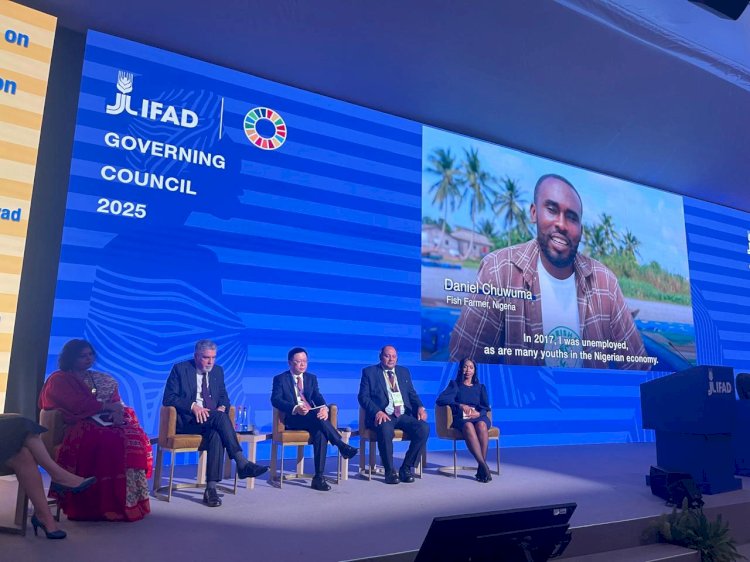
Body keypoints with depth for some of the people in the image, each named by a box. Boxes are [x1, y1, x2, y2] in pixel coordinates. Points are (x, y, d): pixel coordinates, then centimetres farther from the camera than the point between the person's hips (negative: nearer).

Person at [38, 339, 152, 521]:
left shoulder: (103, 380, 22)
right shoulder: (59, 380, 4)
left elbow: (116, 402, 12)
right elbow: (77, 405, -11)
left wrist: (118, 411, -11)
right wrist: (107, 406, -10)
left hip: (108, 424, 5)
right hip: (81, 427, -5)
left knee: (135, 437, -26)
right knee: (112, 441, -35)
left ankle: (132, 503, -23)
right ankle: (105, 506, -28)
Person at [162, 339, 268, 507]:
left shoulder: (218, 371, 13)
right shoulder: (180, 369, -1)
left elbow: (223, 396, 19)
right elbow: (168, 399, -6)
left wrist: (222, 407, -5)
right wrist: (193, 406, -20)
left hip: (211, 421, 4)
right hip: (187, 420, -4)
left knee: (216, 434, -34)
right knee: (220, 417, -33)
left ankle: (211, 488, -33)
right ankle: (241, 463, -32)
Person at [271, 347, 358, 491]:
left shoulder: (312, 378, 18)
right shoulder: (280, 379, 6)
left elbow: (318, 397, 5)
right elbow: (276, 400, -9)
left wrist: (324, 408, -21)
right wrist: (295, 408, -27)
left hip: (312, 417, 3)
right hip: (292, 419, -3)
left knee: (320, 432, -31)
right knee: (317, 416, -34)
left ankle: (319, 477, -28)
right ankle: (341, 445, -28)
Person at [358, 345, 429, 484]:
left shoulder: (404, 372, 21)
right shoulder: (369, 372, 7)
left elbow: (412, 394, 18)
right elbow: (363, 397, -1)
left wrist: (420, 407, -5)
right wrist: (377, 412, -20)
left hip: (404, 415, 4)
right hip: (383, 416, -4)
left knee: (424, 428, -24)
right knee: (386, 429, -38)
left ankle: (406, 468, -8)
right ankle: (389, 471, -16)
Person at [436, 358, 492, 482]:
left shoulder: (480, 387, 24)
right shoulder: (454, 385, 16)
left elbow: (486, 407, 13)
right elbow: (440, 400, -1)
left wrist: (478, 413, -11)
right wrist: (460, 405, -13)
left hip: (479, 417, 2)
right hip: (461, 418, -2)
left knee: (481, 425, -36)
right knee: (468, 426, -38)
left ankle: (481, 467, -36)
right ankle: (484, 466, -43)